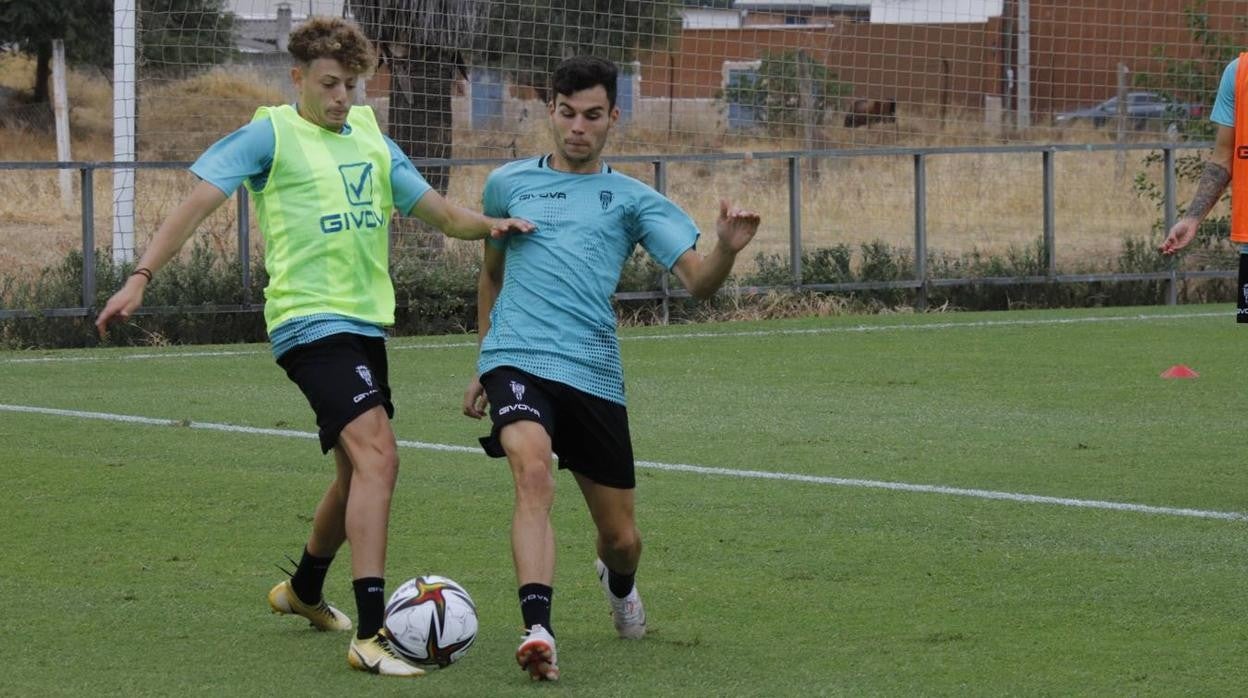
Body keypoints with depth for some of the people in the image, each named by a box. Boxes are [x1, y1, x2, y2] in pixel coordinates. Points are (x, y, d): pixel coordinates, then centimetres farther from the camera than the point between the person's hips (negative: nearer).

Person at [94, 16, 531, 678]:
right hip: (310, 321, -8)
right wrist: (141, 278, -18)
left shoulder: (370, 140, 13)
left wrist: (490, 225, -6)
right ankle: (370, 634, -27)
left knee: (359, 470, 20)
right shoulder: (271, 135, -5)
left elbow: (439, 210, 16)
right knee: (377, 455, -23)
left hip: (365, 322, 8)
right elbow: (199, 202, -9)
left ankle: (303, 590, 45)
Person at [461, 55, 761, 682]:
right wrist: (483, 366, 29)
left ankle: (618, 582, 46)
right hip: (518, 360, -1)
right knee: (533, 473, -32)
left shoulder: (632, 200, 10)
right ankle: (538, 631, -40)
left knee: (621, 539, 8)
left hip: (594, 374, 1)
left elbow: (697, 280, -1)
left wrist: (727, 248, -23)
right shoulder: (509, 183, 15)